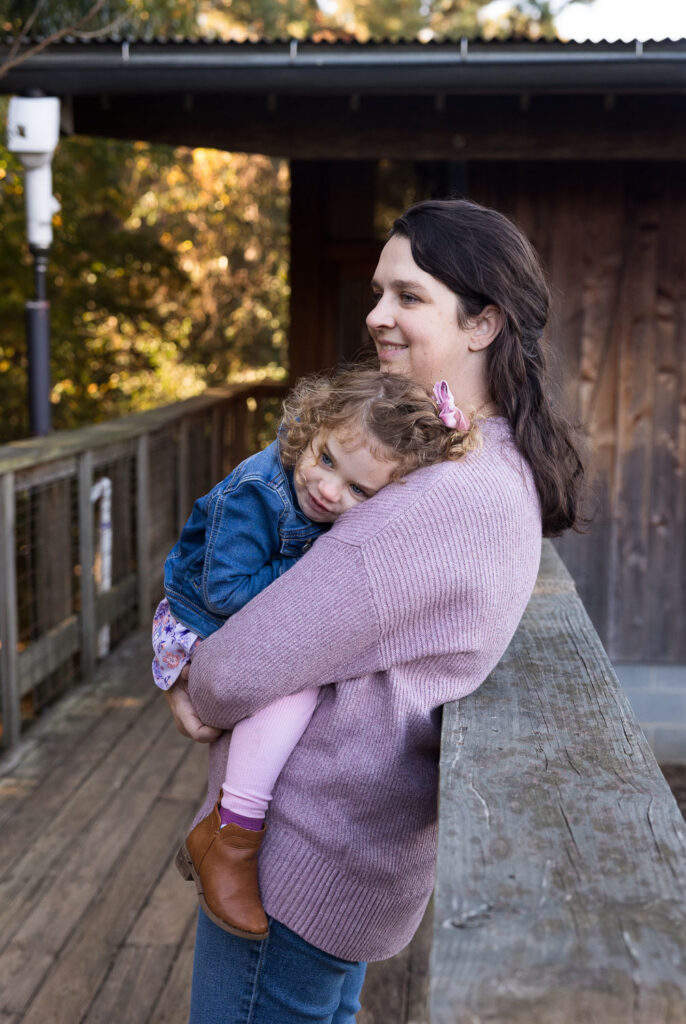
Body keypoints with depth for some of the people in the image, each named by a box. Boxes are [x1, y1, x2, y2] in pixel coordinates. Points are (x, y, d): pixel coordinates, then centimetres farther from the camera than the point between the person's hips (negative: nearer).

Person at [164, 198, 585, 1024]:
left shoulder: (441, 499, -30)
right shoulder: (505, 468, 3)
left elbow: (246, 668, -29)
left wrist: (201, 689, -5)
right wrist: (207, 684, 0)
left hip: (301, 855, -9)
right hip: (357, 838, 9)